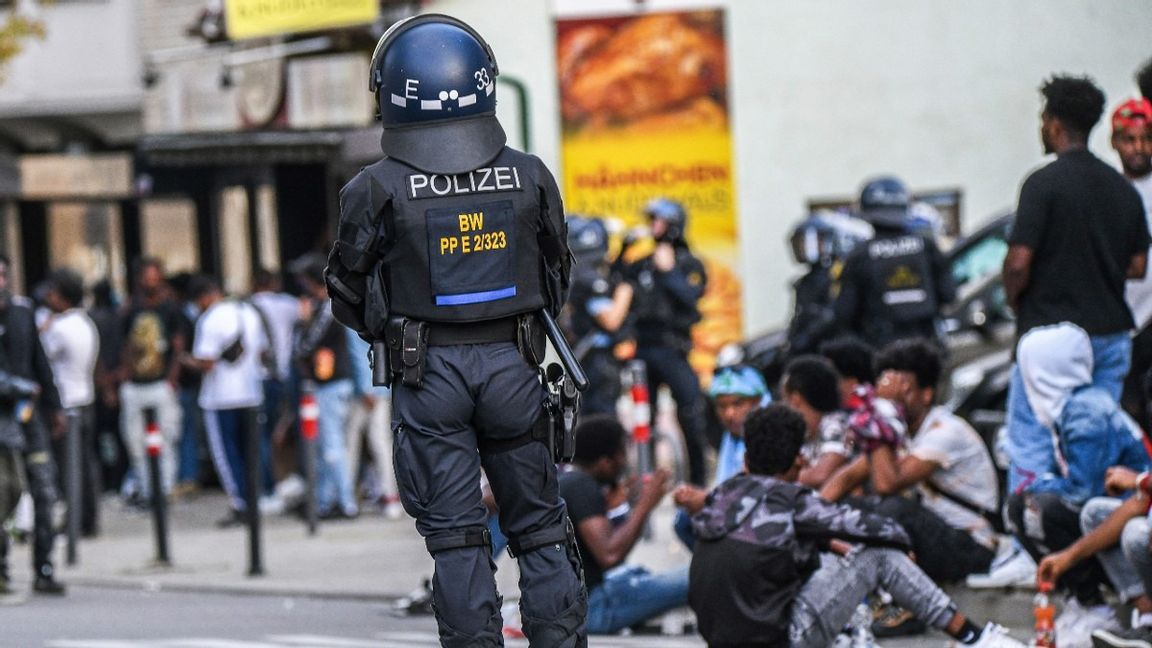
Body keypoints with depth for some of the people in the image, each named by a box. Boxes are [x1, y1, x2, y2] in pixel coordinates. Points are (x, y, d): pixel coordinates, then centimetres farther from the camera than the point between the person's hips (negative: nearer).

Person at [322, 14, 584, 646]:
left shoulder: (378, 190, -11)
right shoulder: (527, 177, -2)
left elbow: (349, 293, 0)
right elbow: (557, 275, 11)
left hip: (427, 373, -2)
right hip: (512, 361, 2)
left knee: (455, 536, 4)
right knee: (538, 526, 11)